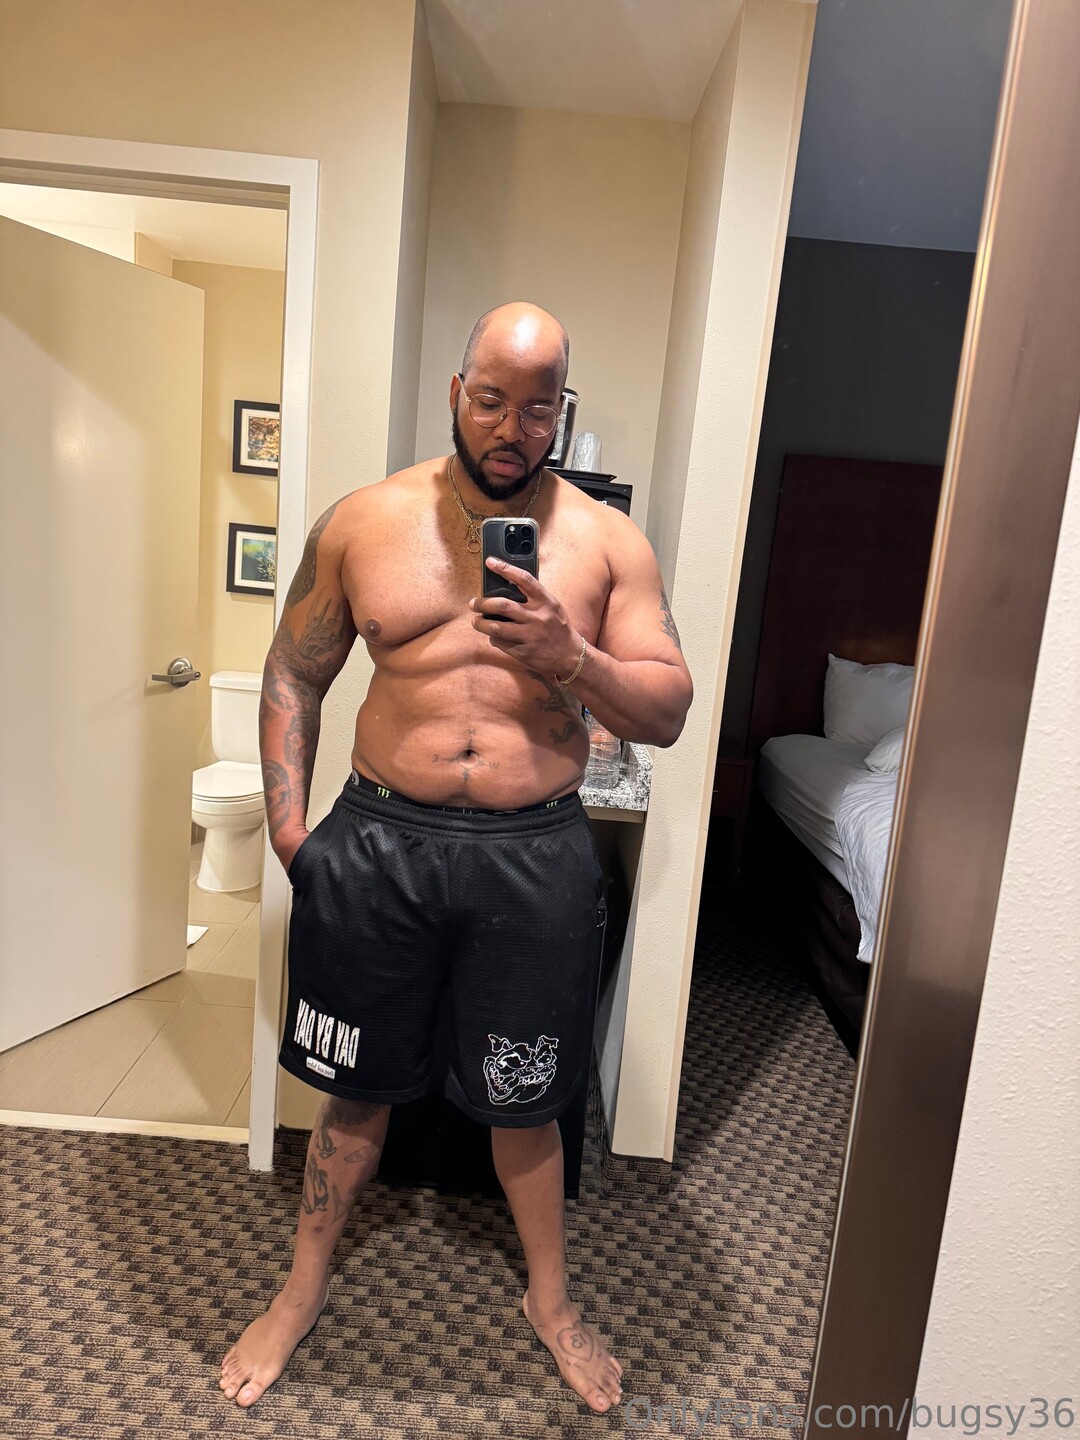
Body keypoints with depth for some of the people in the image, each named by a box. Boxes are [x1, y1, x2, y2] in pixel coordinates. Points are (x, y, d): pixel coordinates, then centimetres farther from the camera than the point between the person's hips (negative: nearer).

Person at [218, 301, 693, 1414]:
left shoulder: (607, 542, 0)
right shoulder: (362, 522, 1)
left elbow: (668, 713, -2)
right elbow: (294, 675, 9)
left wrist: (568, 659, -19)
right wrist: (286, 821, 1)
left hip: (534, 858, 0)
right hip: (379, 842, 1)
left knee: (522, 1102, 16)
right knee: (357, 1087, 18)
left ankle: (549, 1300, 44)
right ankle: (302, 1292, 45)